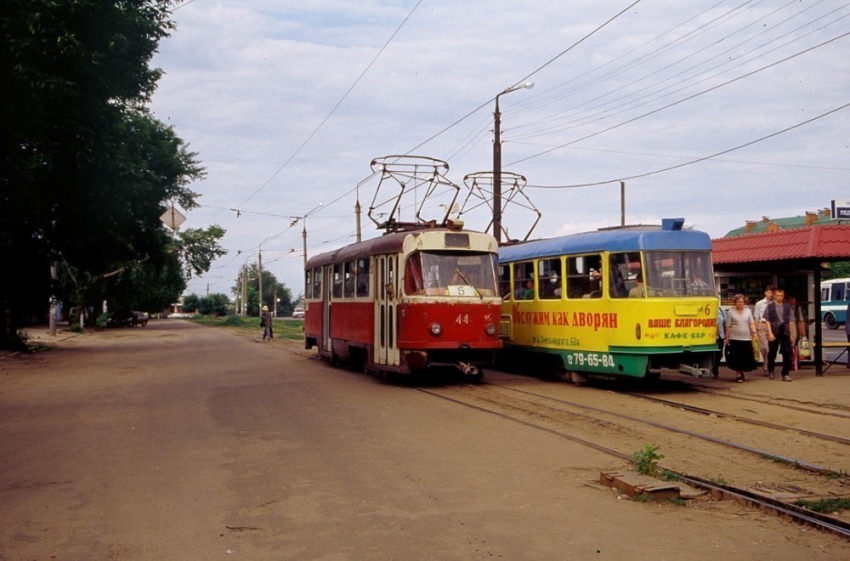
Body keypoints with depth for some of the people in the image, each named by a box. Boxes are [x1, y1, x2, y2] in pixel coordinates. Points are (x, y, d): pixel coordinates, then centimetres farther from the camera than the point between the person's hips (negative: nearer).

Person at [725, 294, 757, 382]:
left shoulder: (748, 311, 10)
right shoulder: (731, 312, 1)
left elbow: (752, 323, 7)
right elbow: (728, 327, 0)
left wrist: (754, 332, -8)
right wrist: (727, 338, -3)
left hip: (746, 338, 3)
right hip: (735, 338, -3)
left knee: (746, 357, 5)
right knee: (737, 357, -3)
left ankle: (740, 372, 25)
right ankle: (738, 374, 6)